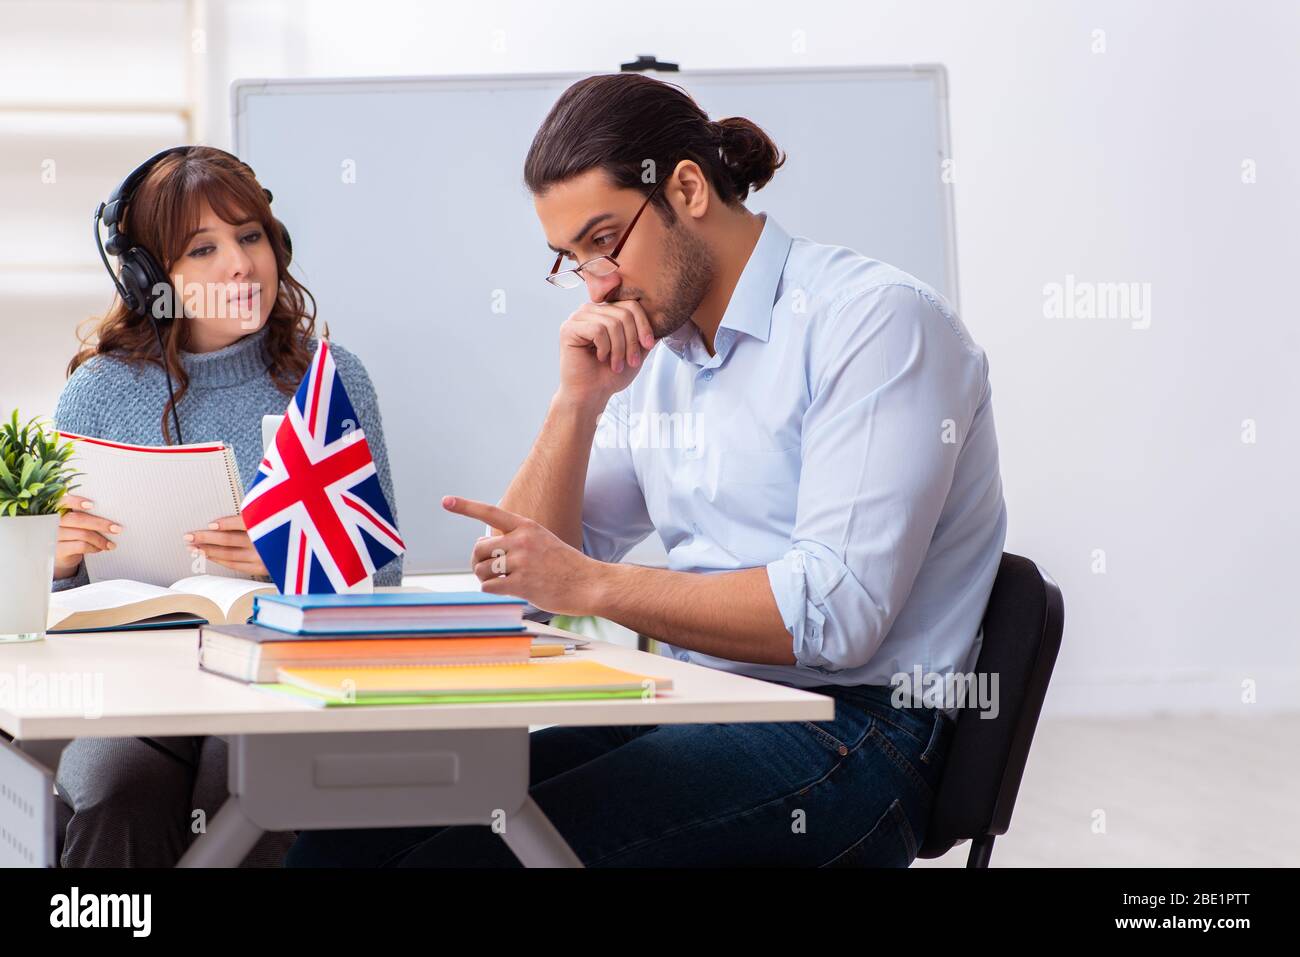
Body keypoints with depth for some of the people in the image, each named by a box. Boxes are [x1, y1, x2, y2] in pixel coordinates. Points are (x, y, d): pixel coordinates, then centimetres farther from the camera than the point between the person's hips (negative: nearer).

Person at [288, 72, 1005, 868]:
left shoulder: (874, 317, -8)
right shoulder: (652, 357, 16)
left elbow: (837, 611, -18)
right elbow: (524, 579, 14)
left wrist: (594, 586, -13)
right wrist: (579, 402, 0)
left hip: (848, 733, -7)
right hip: (692, 713, 7)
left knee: (459, 855, -26)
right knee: (341, 839, -11)